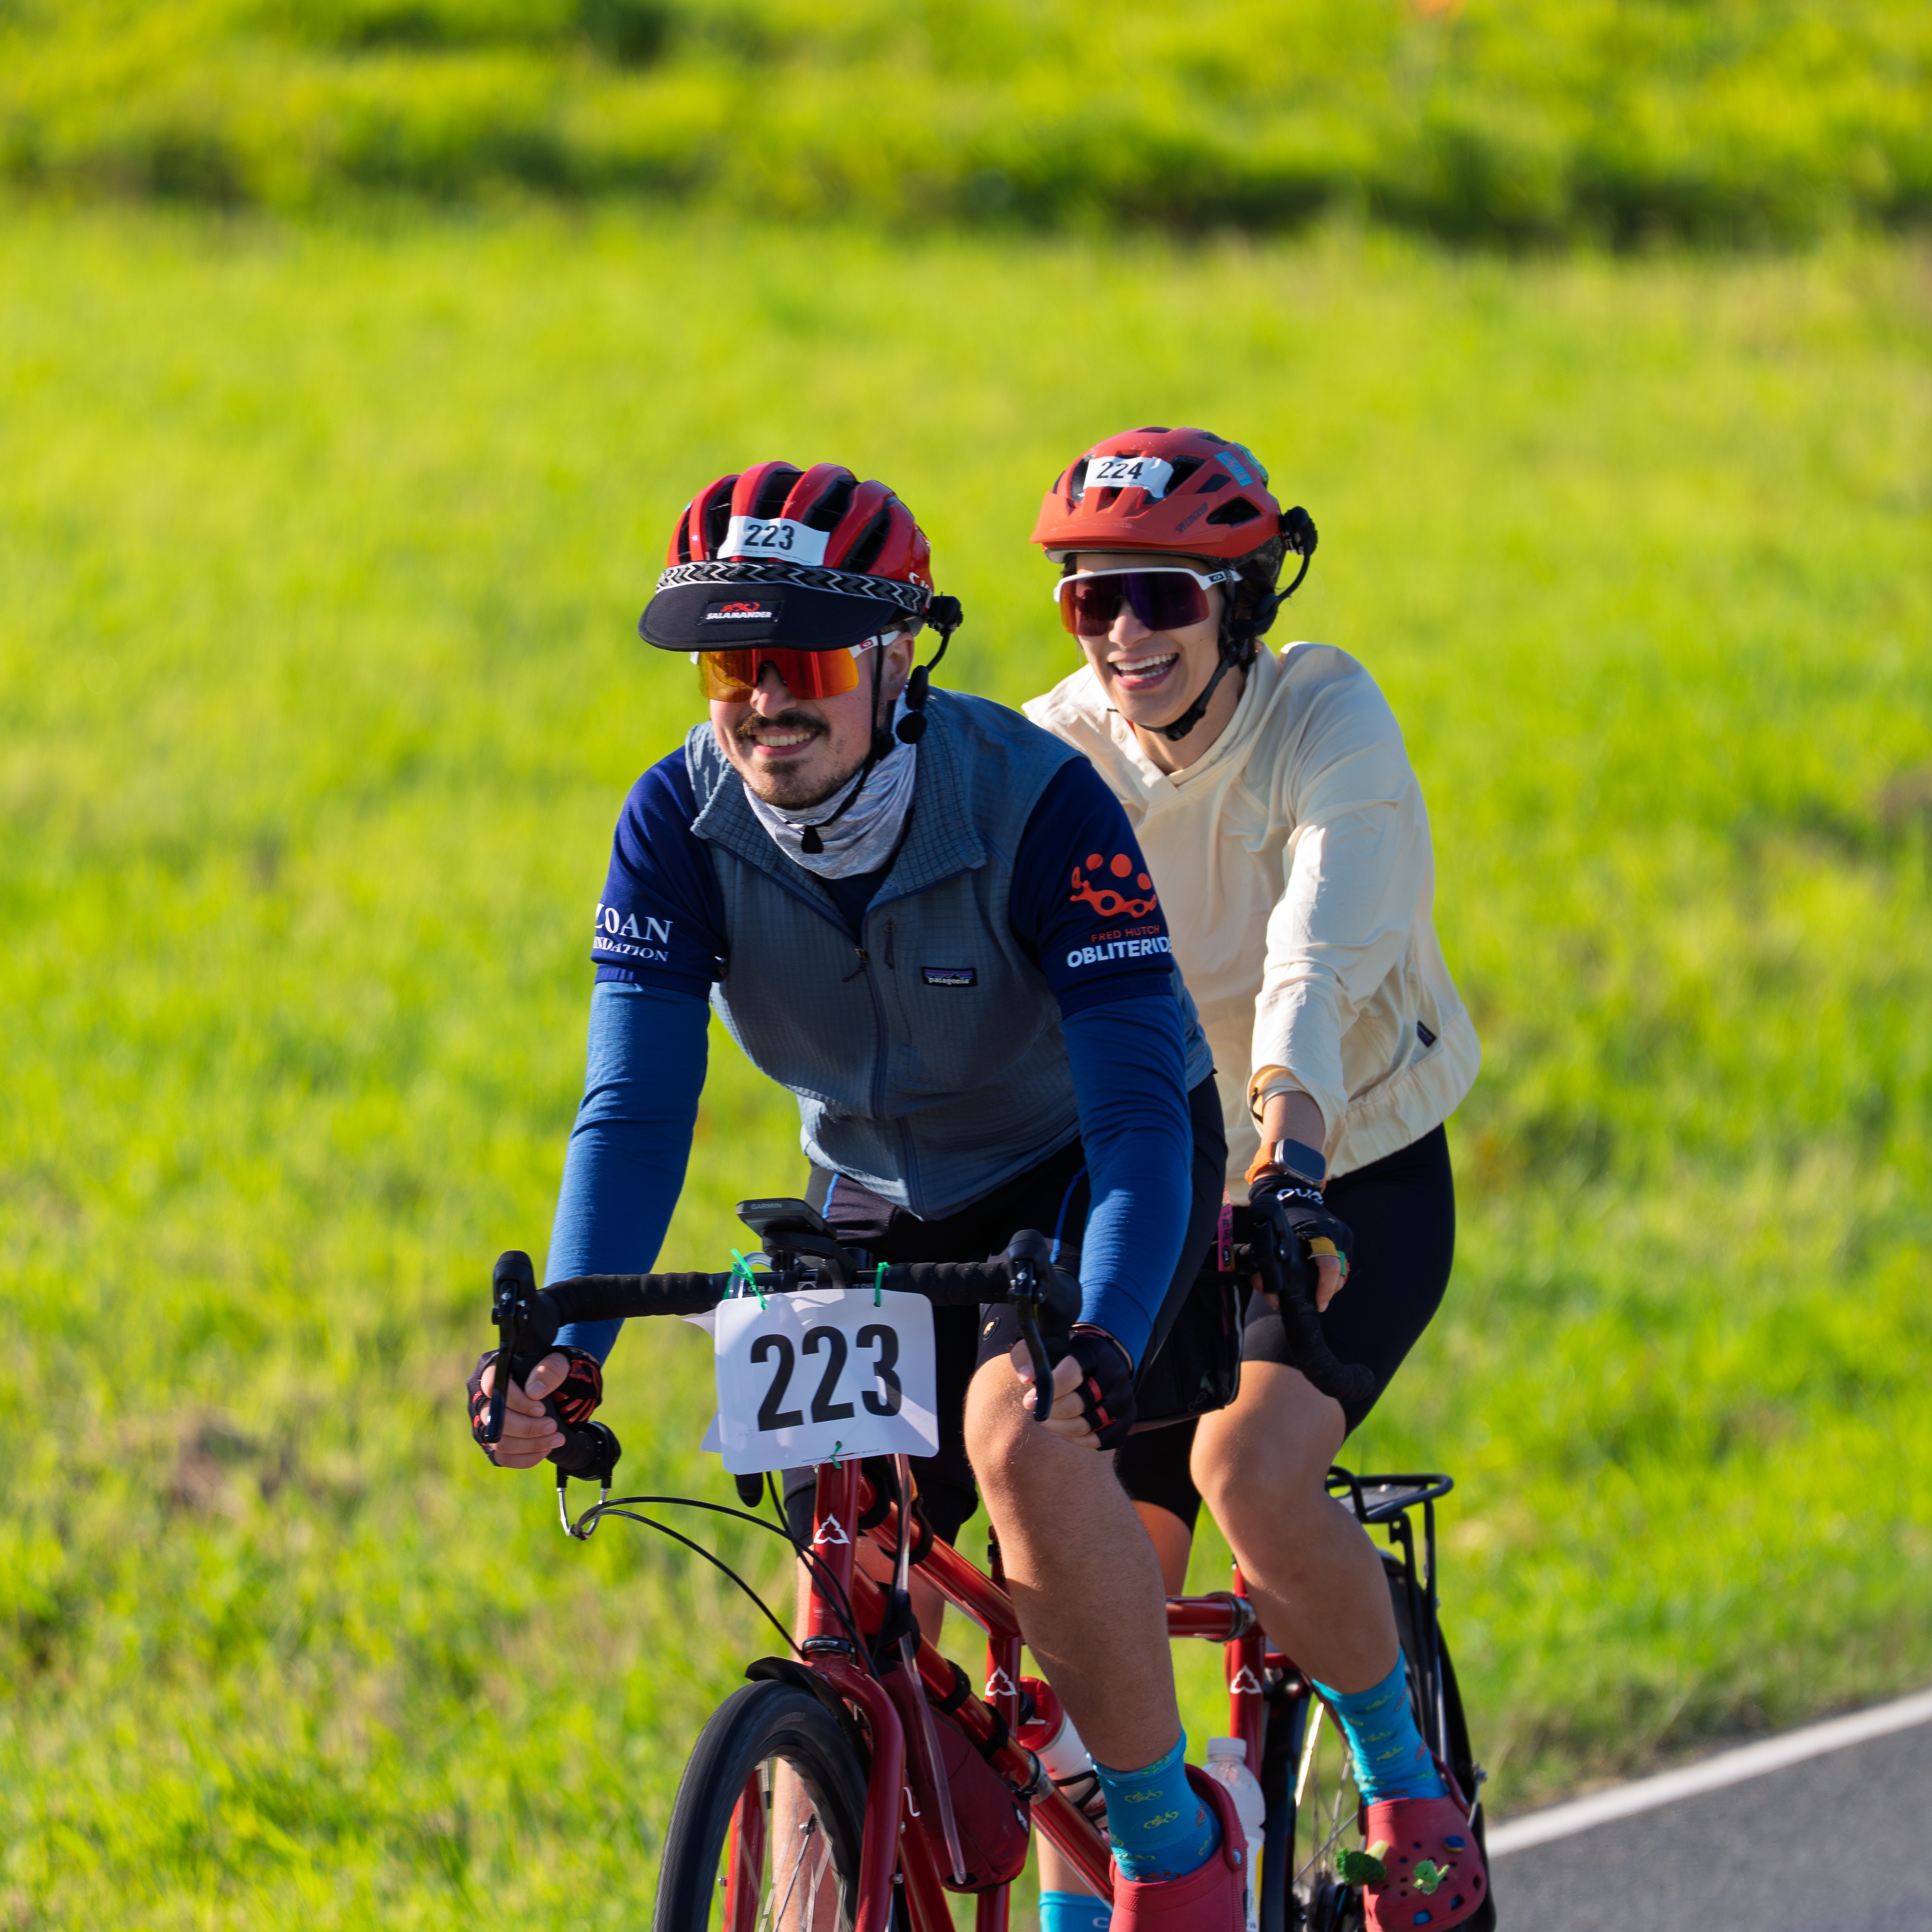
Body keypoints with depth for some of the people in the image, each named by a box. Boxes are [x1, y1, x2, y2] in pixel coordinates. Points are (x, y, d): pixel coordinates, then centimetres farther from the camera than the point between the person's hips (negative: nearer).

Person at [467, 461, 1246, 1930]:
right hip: (888, 1200, 5)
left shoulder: (1033, 802, -31)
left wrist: (1101, 1344, -52)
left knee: (1022, 1433, -31)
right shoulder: (681, 822, -21)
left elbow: (1140, 1105, -36)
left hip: (1083, 1165, -5)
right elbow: (636, 1106, -24)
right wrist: (566, 1345, -40)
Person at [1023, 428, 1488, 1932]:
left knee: (1252, 1472, -28)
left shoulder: (1330, 723, -21)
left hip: (1359, 1188, -4)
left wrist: (1290, 1161, -53)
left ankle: (1406, 1782, -5)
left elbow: (1316, 972, -36)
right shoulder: (1051, 758, -11)